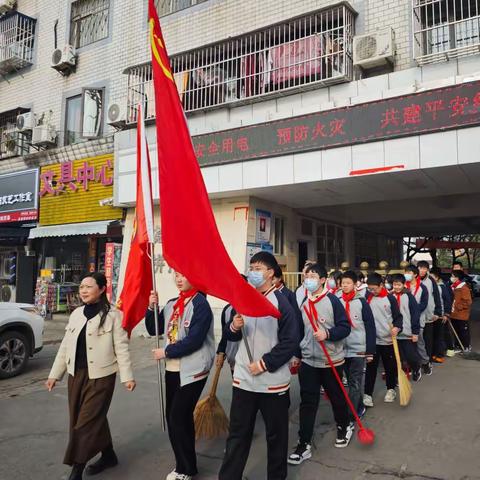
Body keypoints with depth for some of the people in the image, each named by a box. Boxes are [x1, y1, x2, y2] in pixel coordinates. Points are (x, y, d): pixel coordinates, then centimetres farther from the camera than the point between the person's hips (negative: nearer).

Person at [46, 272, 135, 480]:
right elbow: (65, 346, 14)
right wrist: (55, 374, 14)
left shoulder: (113, 315, -8)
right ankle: (108, 455, 32)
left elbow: (121, 348, -9)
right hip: (76, 375, 6)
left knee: (87, 422, -3)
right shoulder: (76, 314, 9)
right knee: (95, 418, 14)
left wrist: (127, 376, -13)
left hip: (101, 376, -6)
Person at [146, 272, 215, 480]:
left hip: (192, 370, -8)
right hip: (173, 369, 8)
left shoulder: (200, 304, -15)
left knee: (177, 419, -3)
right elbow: (154, 330, 12)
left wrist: (166, 352, -12)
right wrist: (152, 308, -4)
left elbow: (194, 340, -21)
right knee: (178, 417, 16)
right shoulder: (172, 304, 8)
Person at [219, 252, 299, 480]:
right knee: (237, 434, 12)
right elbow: (230, 336, 11)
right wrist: (234, 327, -11)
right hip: (243, 379, 4)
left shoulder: (281, 302, -9)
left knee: (276, 434, 14)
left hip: (273, 381, -3)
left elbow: (291, 341, -13)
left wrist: (265, 363, -17)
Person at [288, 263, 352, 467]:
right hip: (308, 361, 4)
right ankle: (304, 444, 11)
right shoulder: (303, 303, 4)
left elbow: (345, 327, -12)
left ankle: (344, 426, 42)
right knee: (307, 402, 3)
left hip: (332, 360, -3)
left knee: (336, 396, 16)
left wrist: (327, 334, -28)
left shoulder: (332, 300, -12)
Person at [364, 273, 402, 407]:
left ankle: (391, 389, 32)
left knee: (390, 366, 13)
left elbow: (398, 316, -3)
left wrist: (397, 327, -22)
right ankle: (368, 394, 9)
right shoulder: (367, 298, -1)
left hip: (388, 339, 0)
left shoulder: (390, 298, -6)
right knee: (371, 367, 2)